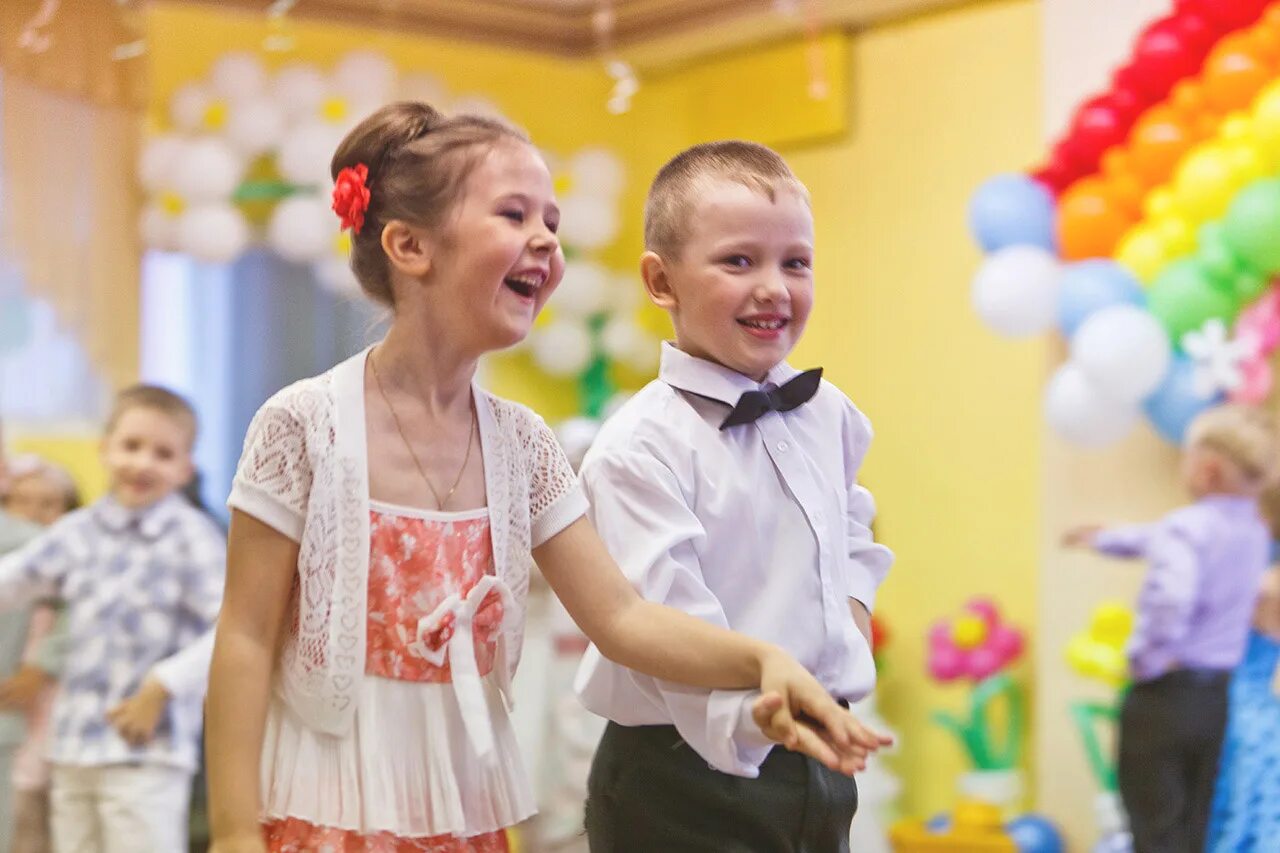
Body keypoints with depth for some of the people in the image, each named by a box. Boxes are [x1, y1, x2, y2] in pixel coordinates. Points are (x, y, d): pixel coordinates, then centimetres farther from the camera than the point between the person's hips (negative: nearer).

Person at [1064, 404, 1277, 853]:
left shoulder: (1185, 528, -17)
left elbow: (1171, 596, -38)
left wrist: (1147, 657, -21)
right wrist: (1104, 538, 39)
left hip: (1164, 696, -7)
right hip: (1214, 699, 7)